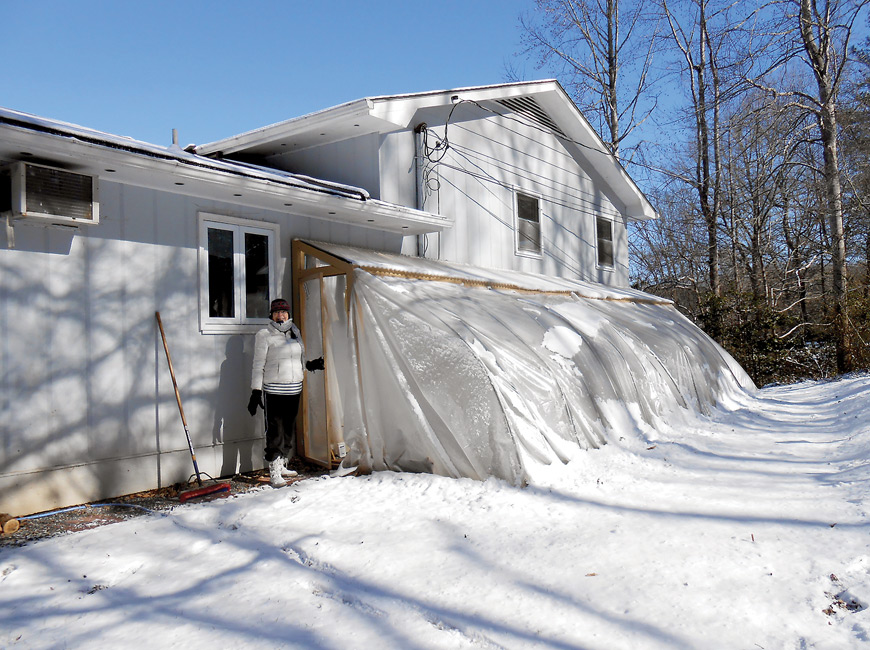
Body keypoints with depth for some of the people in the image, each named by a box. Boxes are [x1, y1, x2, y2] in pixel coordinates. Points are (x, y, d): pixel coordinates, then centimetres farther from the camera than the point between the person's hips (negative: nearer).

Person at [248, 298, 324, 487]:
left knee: (289, 429, 12)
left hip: (294, 389, 6)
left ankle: (282, 466, 26)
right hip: (274, 391, -6)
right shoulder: (264, 335, -4)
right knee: (275, 430, -5)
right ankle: (274, 473, 0)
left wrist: (310, 365, 2)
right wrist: (256, 392, -11)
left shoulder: (294, 332, 13)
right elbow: (258, 365, -6)